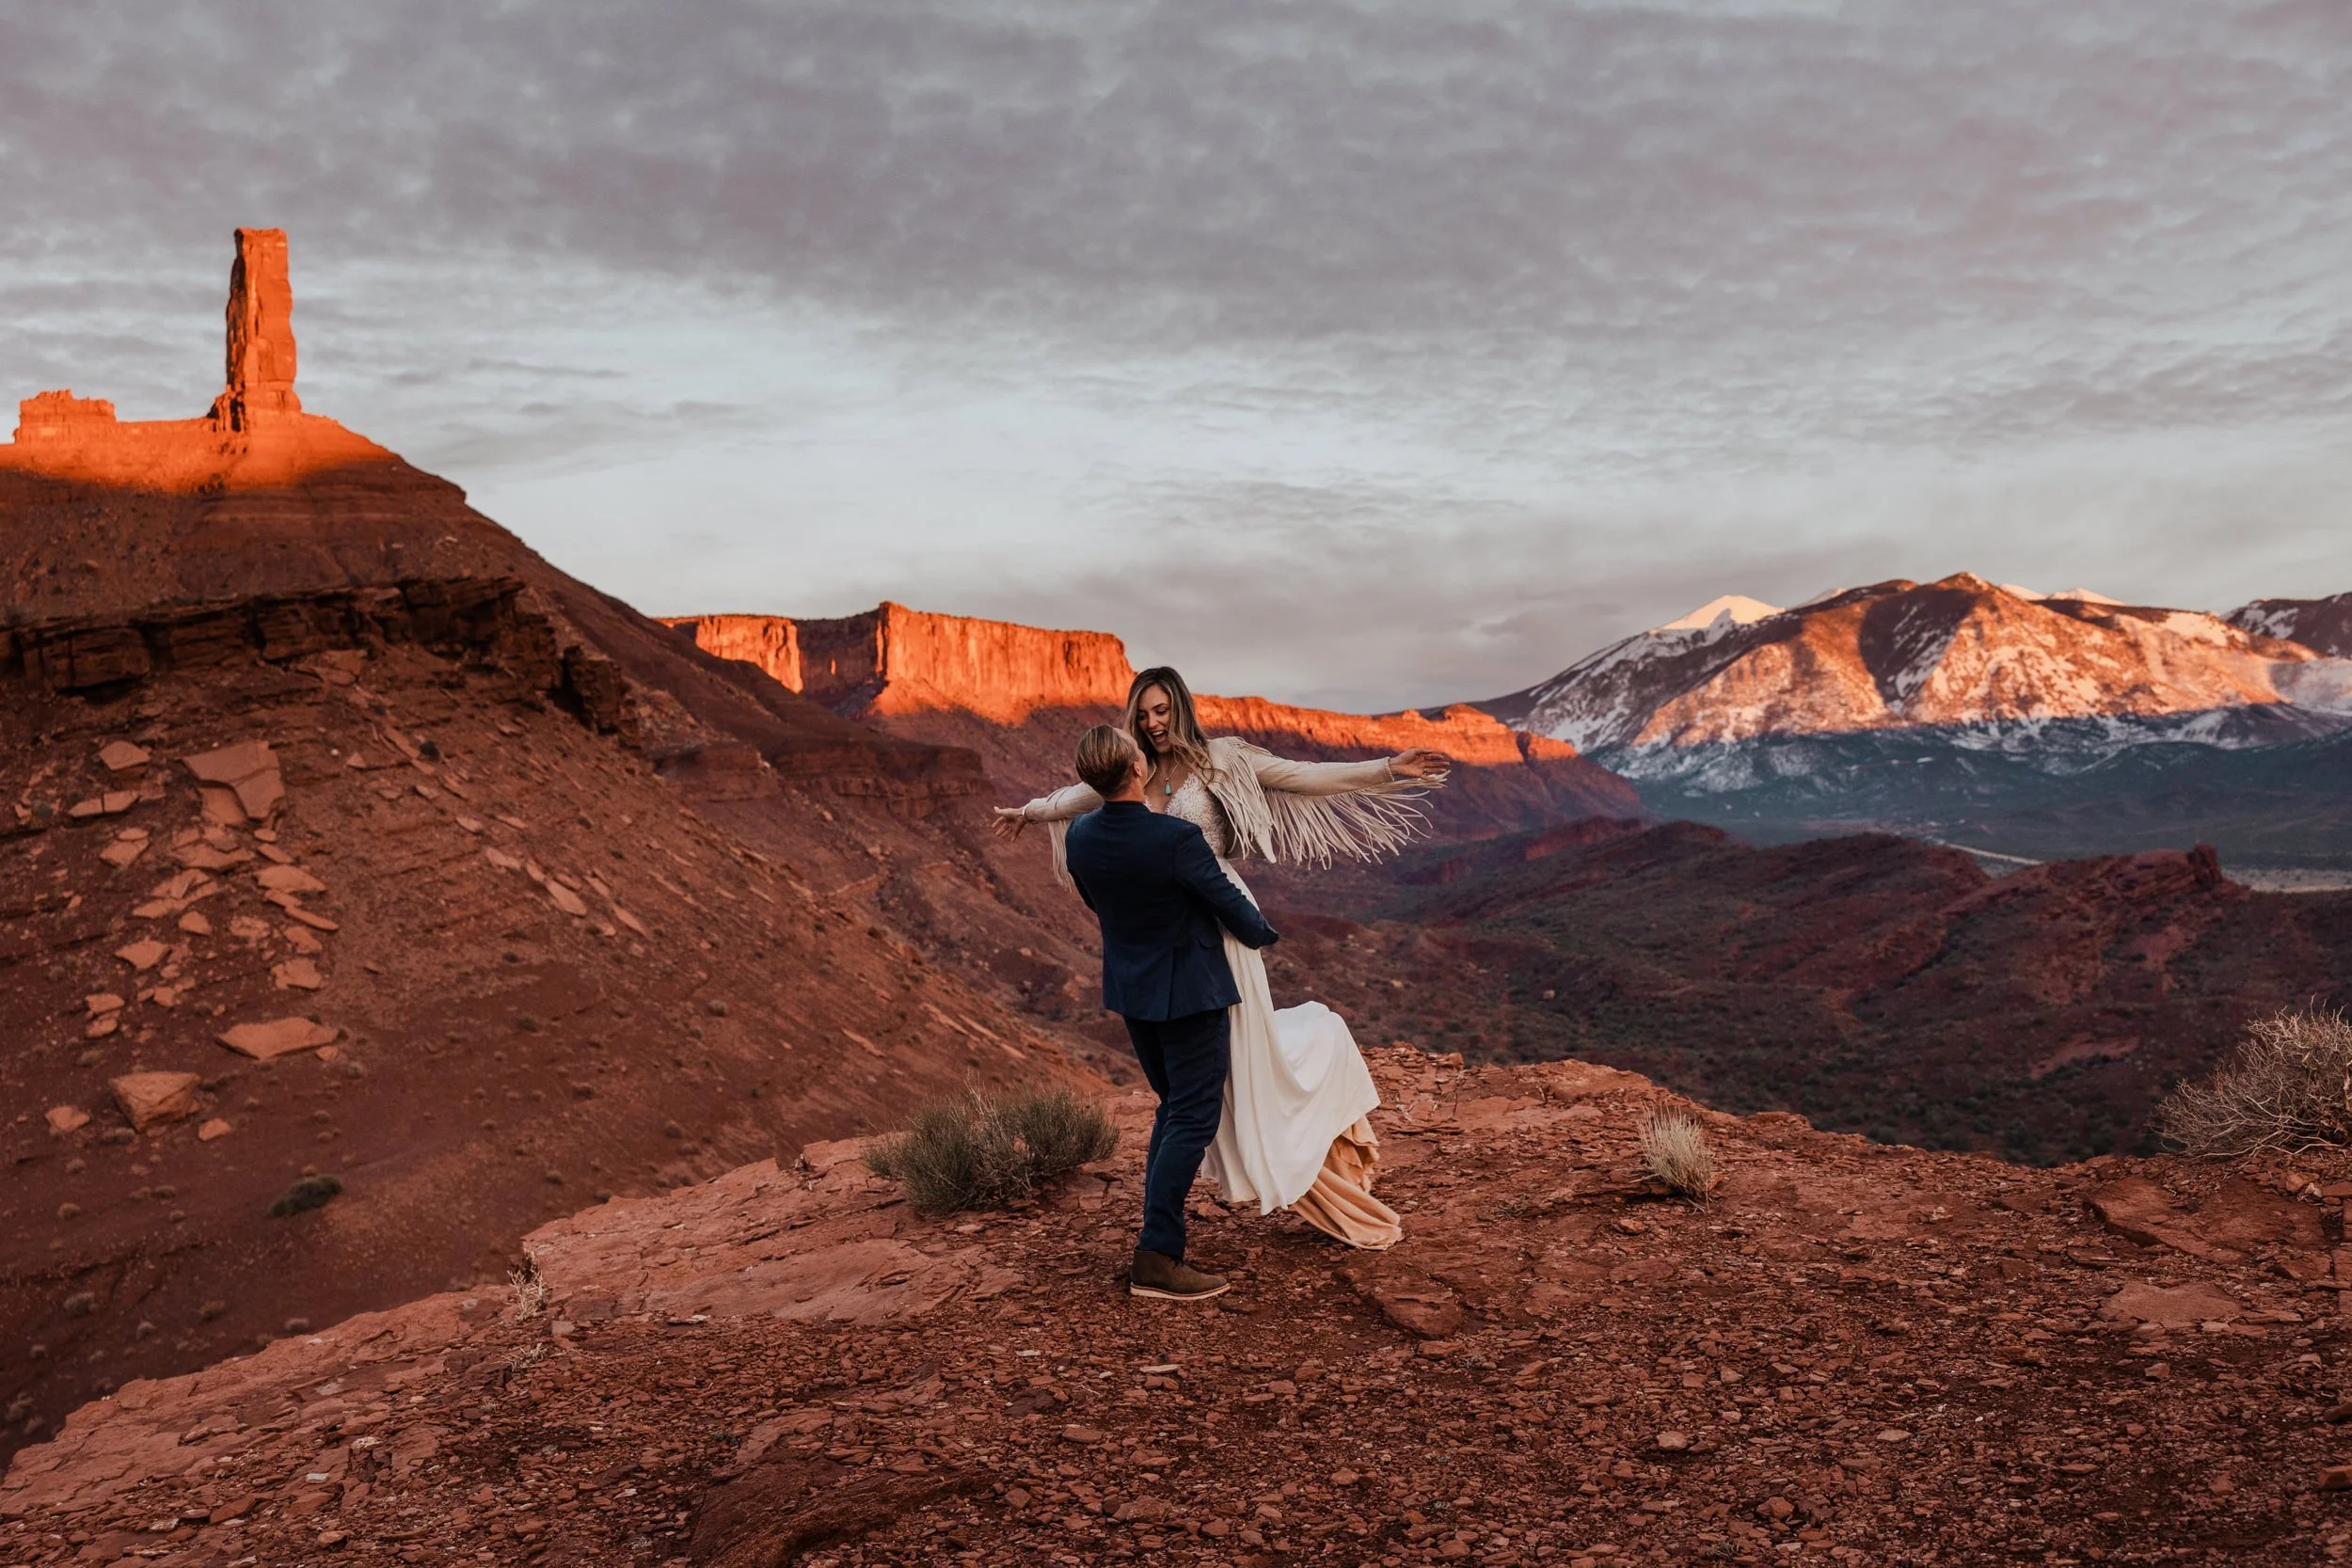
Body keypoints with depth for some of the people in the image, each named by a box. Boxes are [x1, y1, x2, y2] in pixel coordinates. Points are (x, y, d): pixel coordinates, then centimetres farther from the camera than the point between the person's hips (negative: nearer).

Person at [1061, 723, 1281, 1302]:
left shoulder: (1081, 838, -6)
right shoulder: (1177, 838, -26)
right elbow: (1229, 903, -12)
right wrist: (1261, 934, 10)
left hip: (1131, 990, 7)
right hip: (1190, 992, -7)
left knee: (1172, 1108, 21)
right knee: (1193, 1119, 0)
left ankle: (1160, 1238, 26)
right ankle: (1156, 1258, -1)